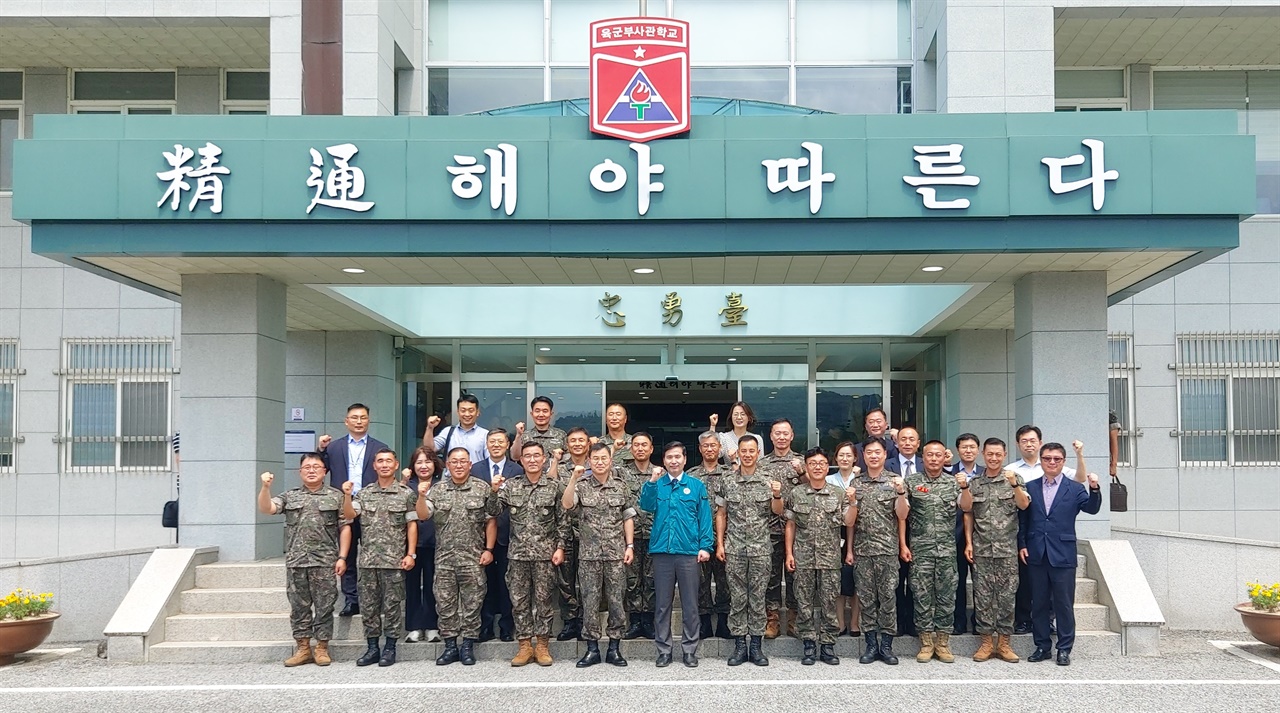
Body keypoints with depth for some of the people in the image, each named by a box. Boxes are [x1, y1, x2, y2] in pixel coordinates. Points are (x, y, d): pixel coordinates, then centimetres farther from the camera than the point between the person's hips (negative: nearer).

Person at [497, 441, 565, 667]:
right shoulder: (510, 485, 5)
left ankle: (542, 645, 13)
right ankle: (525, 645, 15)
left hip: (545, 553, -2)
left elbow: (562, 521, 3)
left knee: (544, 600, 3)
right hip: (517, 553, 2)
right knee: (519, 600, 5)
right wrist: (495, 491, -16)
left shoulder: (555, 486, 2)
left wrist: (560, 547, -4)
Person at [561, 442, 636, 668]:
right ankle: (592, 649, 12)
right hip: (589, 554, 0)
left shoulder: (621, 486, 5)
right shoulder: (582, 486, 2)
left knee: (616, 601, 3)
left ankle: (614, 648, 13)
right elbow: (566, 505, -15)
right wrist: (573, 479, -24)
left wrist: (629, 545, 0)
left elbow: (628, 517, 7)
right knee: (589, 602, 3)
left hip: (616, 553, 1)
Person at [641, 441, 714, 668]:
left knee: (690, 604, 4)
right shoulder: (657, 484, 9)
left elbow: (705, 517, 3)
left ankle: (690, 650, 12)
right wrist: (652, 481, -19)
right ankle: (664, 650, 15)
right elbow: (647, 506, -7)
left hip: (689, 552, -1)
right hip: (661, 551, 1)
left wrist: (705, 546, -6)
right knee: (662, 604, 7)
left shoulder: (696, 485, 7)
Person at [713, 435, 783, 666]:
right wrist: (719, 543, 1)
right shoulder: (727, 481, 3)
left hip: (760, 549, 0)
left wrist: (777, 495, -18)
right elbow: (721, 514, 7)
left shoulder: (768, 480, 2)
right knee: (737, 598, 4)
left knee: (758, 598, 4)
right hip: (734, 549, 0)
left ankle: (756, 646, 11)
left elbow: (777, 512, 2)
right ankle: (739, 645, 11)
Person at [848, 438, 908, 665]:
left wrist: (900, 492, -22)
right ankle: (871, 644, 13)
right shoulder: (856, 484, 8)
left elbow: (901, 515, -8)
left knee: (888, 597, 1)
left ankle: (886, 645, 8)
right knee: (866, 598, 5)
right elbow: (850, 520, 10)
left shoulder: (895, 480, 1)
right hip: (862, 550, 3)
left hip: (888, 549, -2)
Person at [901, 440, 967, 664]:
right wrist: (903, 545, -4)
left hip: (947, 550, 1)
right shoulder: (911, 482, 3)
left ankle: (943, 643, 14)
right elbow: (902, 515, 2)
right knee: (922, 596, 2)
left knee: (946, 596, 4)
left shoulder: (953, 482, 7)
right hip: (920, 550, -1)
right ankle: (926, 643, 11)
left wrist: (964, 487, -19)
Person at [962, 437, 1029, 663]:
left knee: (1006, 596, 2)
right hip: (981, 549, 2)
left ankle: (1004, 642, 11)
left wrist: (1014, 484, -27)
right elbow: (967, 513, 11)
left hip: (1007, 549, -1)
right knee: (982, 596, 4)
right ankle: (986, 642, 13)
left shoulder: (1014, 479, 3)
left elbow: (1024, 505, -11)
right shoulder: (975, 483, 8)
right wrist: (968, 542, 3)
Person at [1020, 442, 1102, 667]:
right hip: (1036, 555, 2)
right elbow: (1023, 519, 9)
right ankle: (1042, 646, 18)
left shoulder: (1074, 488, 3)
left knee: (1064, 604, 3)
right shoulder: (1030, 488, 7)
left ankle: (1064, 648, 12)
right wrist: (1021, 544, 2)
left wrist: (1094, 489, -28)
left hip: (1063, 555, -2)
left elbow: (1091, 509, -11)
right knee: (1039, 603, 9)